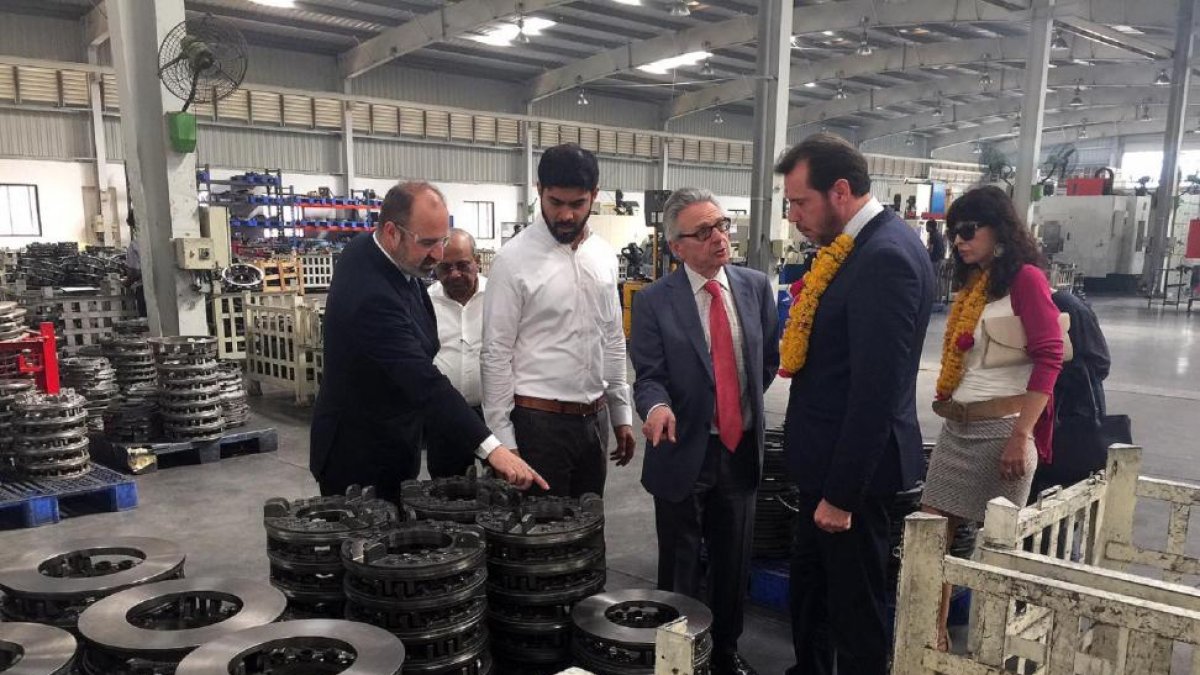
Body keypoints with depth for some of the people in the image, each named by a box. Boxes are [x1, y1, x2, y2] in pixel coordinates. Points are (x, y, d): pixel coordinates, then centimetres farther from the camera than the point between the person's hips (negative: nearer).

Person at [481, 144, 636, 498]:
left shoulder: (604, 255, 6)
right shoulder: (514, 259, -12)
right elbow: (496, 354, -11)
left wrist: (621, 413, 12)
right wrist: (501, 438, -11)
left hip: (594, 419, 6)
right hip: (539, 421, -5)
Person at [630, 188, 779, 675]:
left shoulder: (756, 286, 0)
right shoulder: (653, 301, -11)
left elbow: (770, 357, 12)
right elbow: (648, 375, -13)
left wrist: (746, 404, 9)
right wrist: (658, 406, -33)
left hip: (742, 448, 4)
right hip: (685, 453, -3)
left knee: (734, 561, 18)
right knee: (680, 567, 11)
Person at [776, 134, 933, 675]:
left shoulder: (886, 255, -24)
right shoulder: (857, 244, 6)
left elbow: (876, 391, -26)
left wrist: (842, 493, -21)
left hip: (853, 468, -10)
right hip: (827, 458, 10)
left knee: (855, 602, 9)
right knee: (808, 580, 23)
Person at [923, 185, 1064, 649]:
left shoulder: (1025, 278, -8)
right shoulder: (971, 283, 15)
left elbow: (1049, 357, -16)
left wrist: (1021, 436, -21)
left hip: (1001, 428, -7)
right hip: (956, 429, 7)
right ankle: (934, 635, 19)